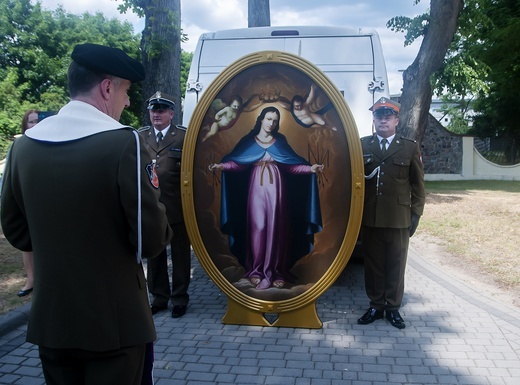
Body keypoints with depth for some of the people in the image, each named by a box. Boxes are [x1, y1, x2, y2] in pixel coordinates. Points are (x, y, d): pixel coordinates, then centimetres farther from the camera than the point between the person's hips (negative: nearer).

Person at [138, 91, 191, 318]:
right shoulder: (140, 136, 10)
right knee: (154, 255, 12)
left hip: (177, 207, -3)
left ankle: (180, 299, 22)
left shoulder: (184, 136, -2)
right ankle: (159, 297, 27)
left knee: (180, 255, 8)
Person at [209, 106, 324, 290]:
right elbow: (239, 163, -2)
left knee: (276, 228, -2)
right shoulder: (249, 140, 8)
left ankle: (276, 271, 4)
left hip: (276, 187, 1)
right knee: (257, 227, -5)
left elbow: (290, 165, 4)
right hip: (257, 187, 0)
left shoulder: (280, 141, 11)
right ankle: (257, 270, 5)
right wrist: (222, 166, -19)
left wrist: (310, 168, -8)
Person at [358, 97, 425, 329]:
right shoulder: (362, 146, 7)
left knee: (396, 265, 7)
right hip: (369, 217, 1)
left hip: (399, 218, -1)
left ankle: (393, 308, 20)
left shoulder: (410, 148, 5)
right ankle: (376, 306, 20)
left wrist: (416, 213, 1)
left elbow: (418, 184, 5)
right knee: (373, 264, 8)